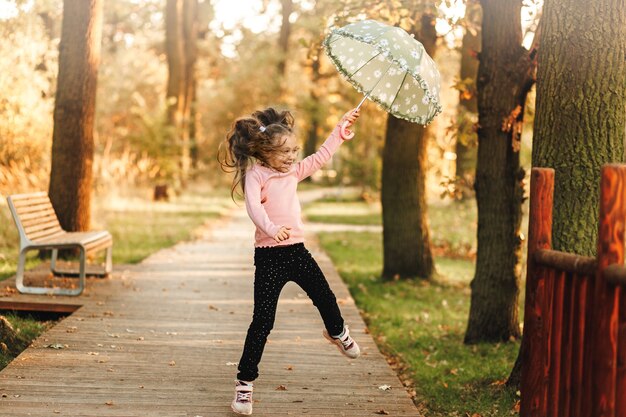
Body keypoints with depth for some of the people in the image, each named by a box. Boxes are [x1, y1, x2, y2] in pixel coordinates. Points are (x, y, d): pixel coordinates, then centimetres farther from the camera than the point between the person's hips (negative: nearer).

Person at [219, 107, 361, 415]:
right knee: (263, 320, -8)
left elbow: (321, 156, 21)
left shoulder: (293, 171, 11)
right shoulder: (256, 175, -11)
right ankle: (245, 382, 0)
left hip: (297, 250, 7)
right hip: (269, 256, -7)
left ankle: (337, 332, 57)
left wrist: (341, 127, 20)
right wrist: (272, 228, -46)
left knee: (324, 297, 23)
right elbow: (254, 206, -27)